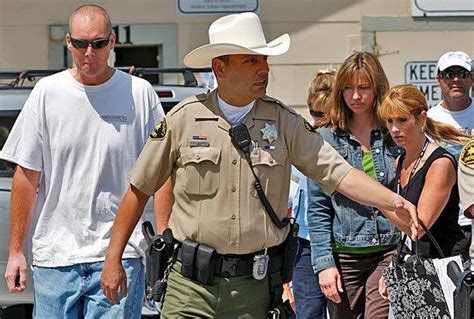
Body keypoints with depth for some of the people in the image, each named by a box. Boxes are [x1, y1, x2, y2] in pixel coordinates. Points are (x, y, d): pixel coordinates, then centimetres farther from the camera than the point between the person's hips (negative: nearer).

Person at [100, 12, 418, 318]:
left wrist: (392, 202, -21)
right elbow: (140, 189, 7)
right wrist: (113, 259, 6)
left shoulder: (284, 121, 2)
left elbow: (338, 173, -4)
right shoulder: (183, 119, -1)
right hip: (191, 283, -1)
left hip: (256, 286, 1)